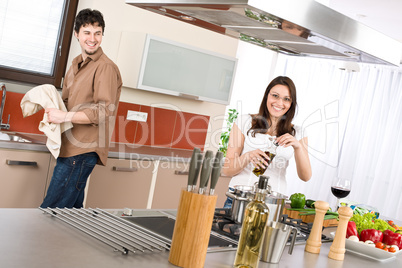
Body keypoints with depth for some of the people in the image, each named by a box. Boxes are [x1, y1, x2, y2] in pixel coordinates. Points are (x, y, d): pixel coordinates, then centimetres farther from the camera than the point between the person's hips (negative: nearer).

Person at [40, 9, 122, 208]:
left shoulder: (105, 67, -11)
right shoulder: (77, 64, 17)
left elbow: (104, 111, -19)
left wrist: (65, 117, -21)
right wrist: (52, 109, 3)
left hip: (82, 152, -9)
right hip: (70, 148, 9)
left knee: (49, 210, -11)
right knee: (72, 206, 17)